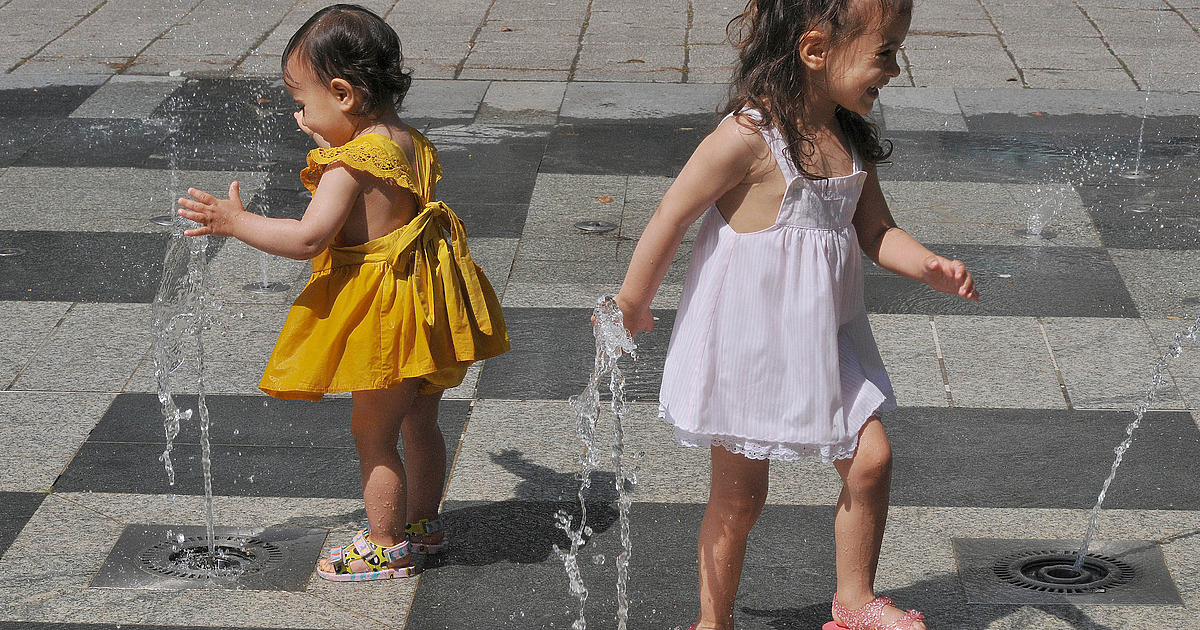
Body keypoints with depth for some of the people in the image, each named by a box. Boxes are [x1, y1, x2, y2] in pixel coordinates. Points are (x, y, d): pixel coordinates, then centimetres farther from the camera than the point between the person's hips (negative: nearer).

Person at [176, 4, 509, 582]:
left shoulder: (349, 164, -23)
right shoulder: (406, 143, 4)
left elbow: (308, 238, -28)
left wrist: (235, 221, -21)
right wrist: (326, 143, 20)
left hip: (390, 310, -9)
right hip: (427, 301, 9)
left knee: (372, 434, 5)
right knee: (419, 421, 23)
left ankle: (386, 548, 13)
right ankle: (422, 523, 37)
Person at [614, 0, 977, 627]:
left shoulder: (851, 139, -1)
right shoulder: (747, 138, -23)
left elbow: (875, 231, 7)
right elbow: (671, 219, -15)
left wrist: (927, 266, -13)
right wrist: (632, 307, -5)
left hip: (824, 339, 6)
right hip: (746, 343, -6)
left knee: (870, 459, 1)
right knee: (739, 494, 7)